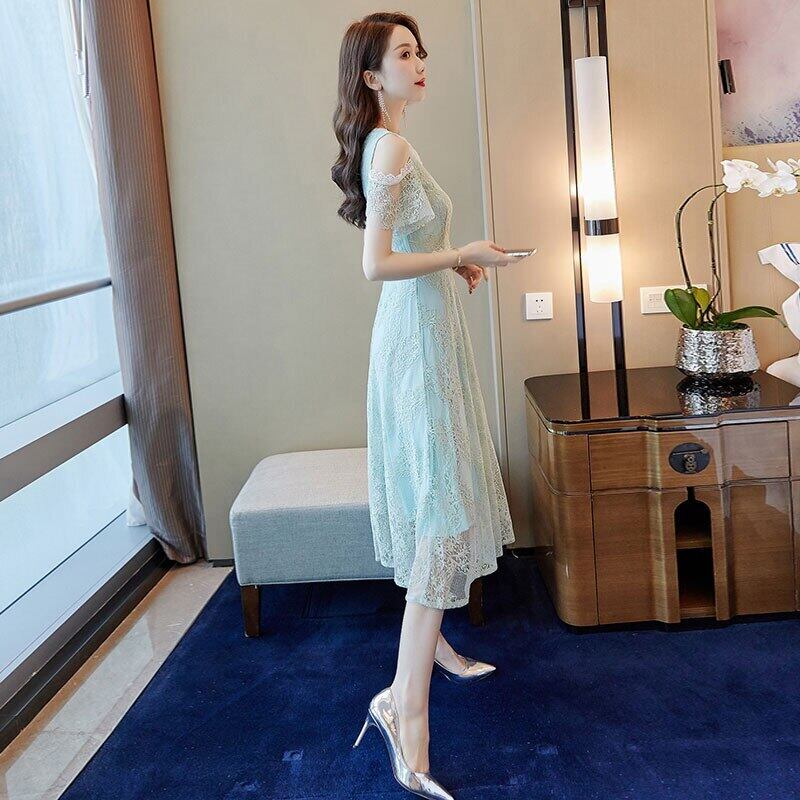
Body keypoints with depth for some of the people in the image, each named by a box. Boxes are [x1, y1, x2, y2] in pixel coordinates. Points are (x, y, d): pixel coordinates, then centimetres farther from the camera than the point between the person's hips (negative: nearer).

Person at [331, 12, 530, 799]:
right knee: (442, 507, -13)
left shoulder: (383, 144, 15)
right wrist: (467, 254, -15)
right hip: (419, 333, -10)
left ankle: (431, 642, 33)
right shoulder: (392, 147, -16)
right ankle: (405, 700, -12)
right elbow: (376, 264, -23)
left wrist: (453, 261, 13)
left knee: (432, 498, 18)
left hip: (419, 330, 10)